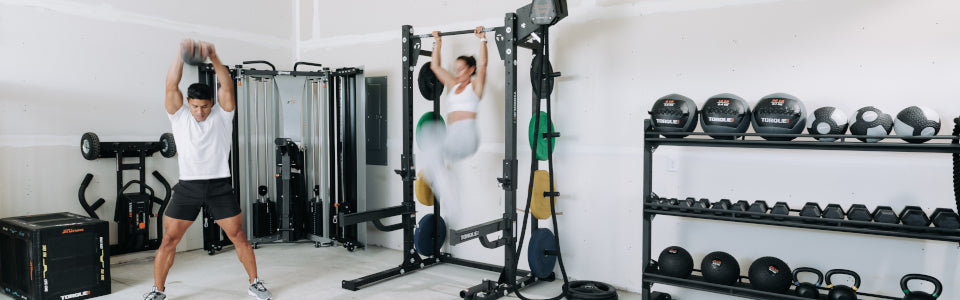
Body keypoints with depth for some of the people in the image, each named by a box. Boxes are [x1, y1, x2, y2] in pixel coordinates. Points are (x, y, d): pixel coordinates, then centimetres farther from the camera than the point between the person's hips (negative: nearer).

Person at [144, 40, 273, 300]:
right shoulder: (179, 116, 3)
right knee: (169, 240, 1)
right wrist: (181, 56, -23)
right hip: (188, 186, 1)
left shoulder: (222, 115, 2)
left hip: (219, 185, 0)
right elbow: (171, 86, -11)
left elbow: (227, 86, -13)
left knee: (238, 236, 3)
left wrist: (214, 58, -26)